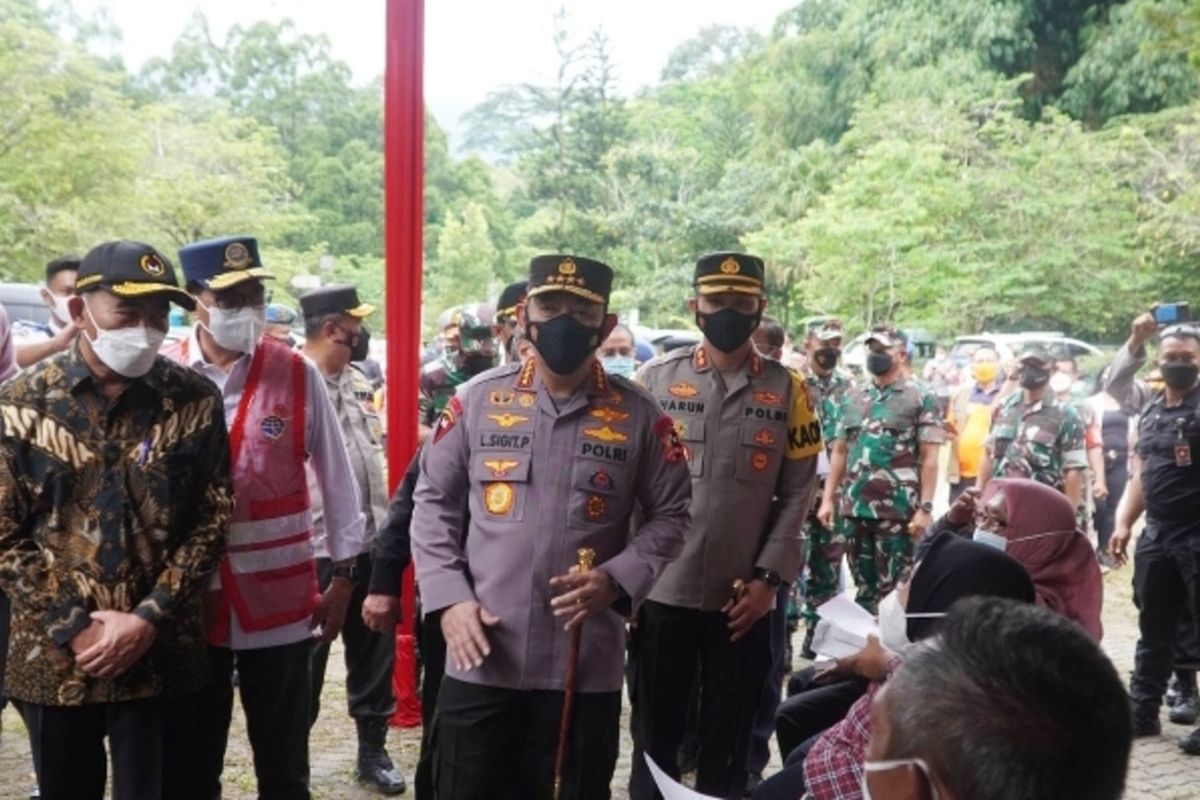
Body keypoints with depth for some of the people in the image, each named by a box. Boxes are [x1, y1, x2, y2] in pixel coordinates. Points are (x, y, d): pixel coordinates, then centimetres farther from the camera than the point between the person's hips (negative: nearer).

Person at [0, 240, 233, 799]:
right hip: (53, 657, 1)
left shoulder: (195, 401, -2)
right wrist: (73, 628, -10)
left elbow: (212, 521, -2)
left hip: (161, 657, -1)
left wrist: (149, 619, -11)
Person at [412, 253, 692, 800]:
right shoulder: (477, 399, 2)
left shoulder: (639, 416, 1)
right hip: (480, 662, 0)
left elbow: (669, 516, 6)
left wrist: (617, 580, -11)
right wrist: (448, 596, -6)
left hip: (586, 668, 0)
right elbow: (433, 503, 6)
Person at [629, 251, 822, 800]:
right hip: (661, 592, 0)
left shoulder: (788, 391, 2)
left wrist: (769, 577, -8)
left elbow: (798, 493, 0)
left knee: (728, 744, 12)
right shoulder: (656, 379, 1)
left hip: (744, 599, 0)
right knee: (654, 735, 13)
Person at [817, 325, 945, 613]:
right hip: (855, 507, 5)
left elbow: (929, 458, -5)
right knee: (863, 587, 12)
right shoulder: (852, 397, 12)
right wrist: (828, 498, 8)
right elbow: (839, 451, 15)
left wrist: (925, 508, -12)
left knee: (892, 590, -1)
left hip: (898, 510, -4)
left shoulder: (921, 399, -1)